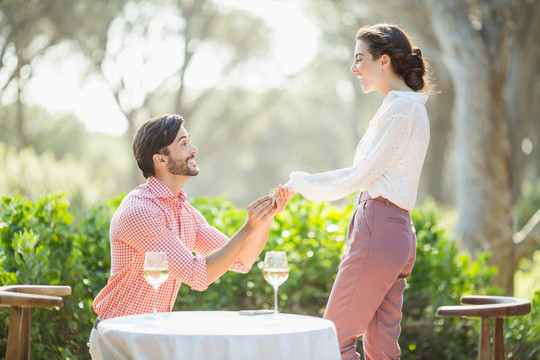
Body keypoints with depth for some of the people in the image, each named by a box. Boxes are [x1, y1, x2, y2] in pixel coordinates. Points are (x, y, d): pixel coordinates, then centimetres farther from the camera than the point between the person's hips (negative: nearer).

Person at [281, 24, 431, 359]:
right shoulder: (407, 106, 20)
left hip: (379, 231, -10)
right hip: (397, 231, 10)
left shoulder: (401, 109, -11)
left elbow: (362, 174, -13)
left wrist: (301, 181, -2)